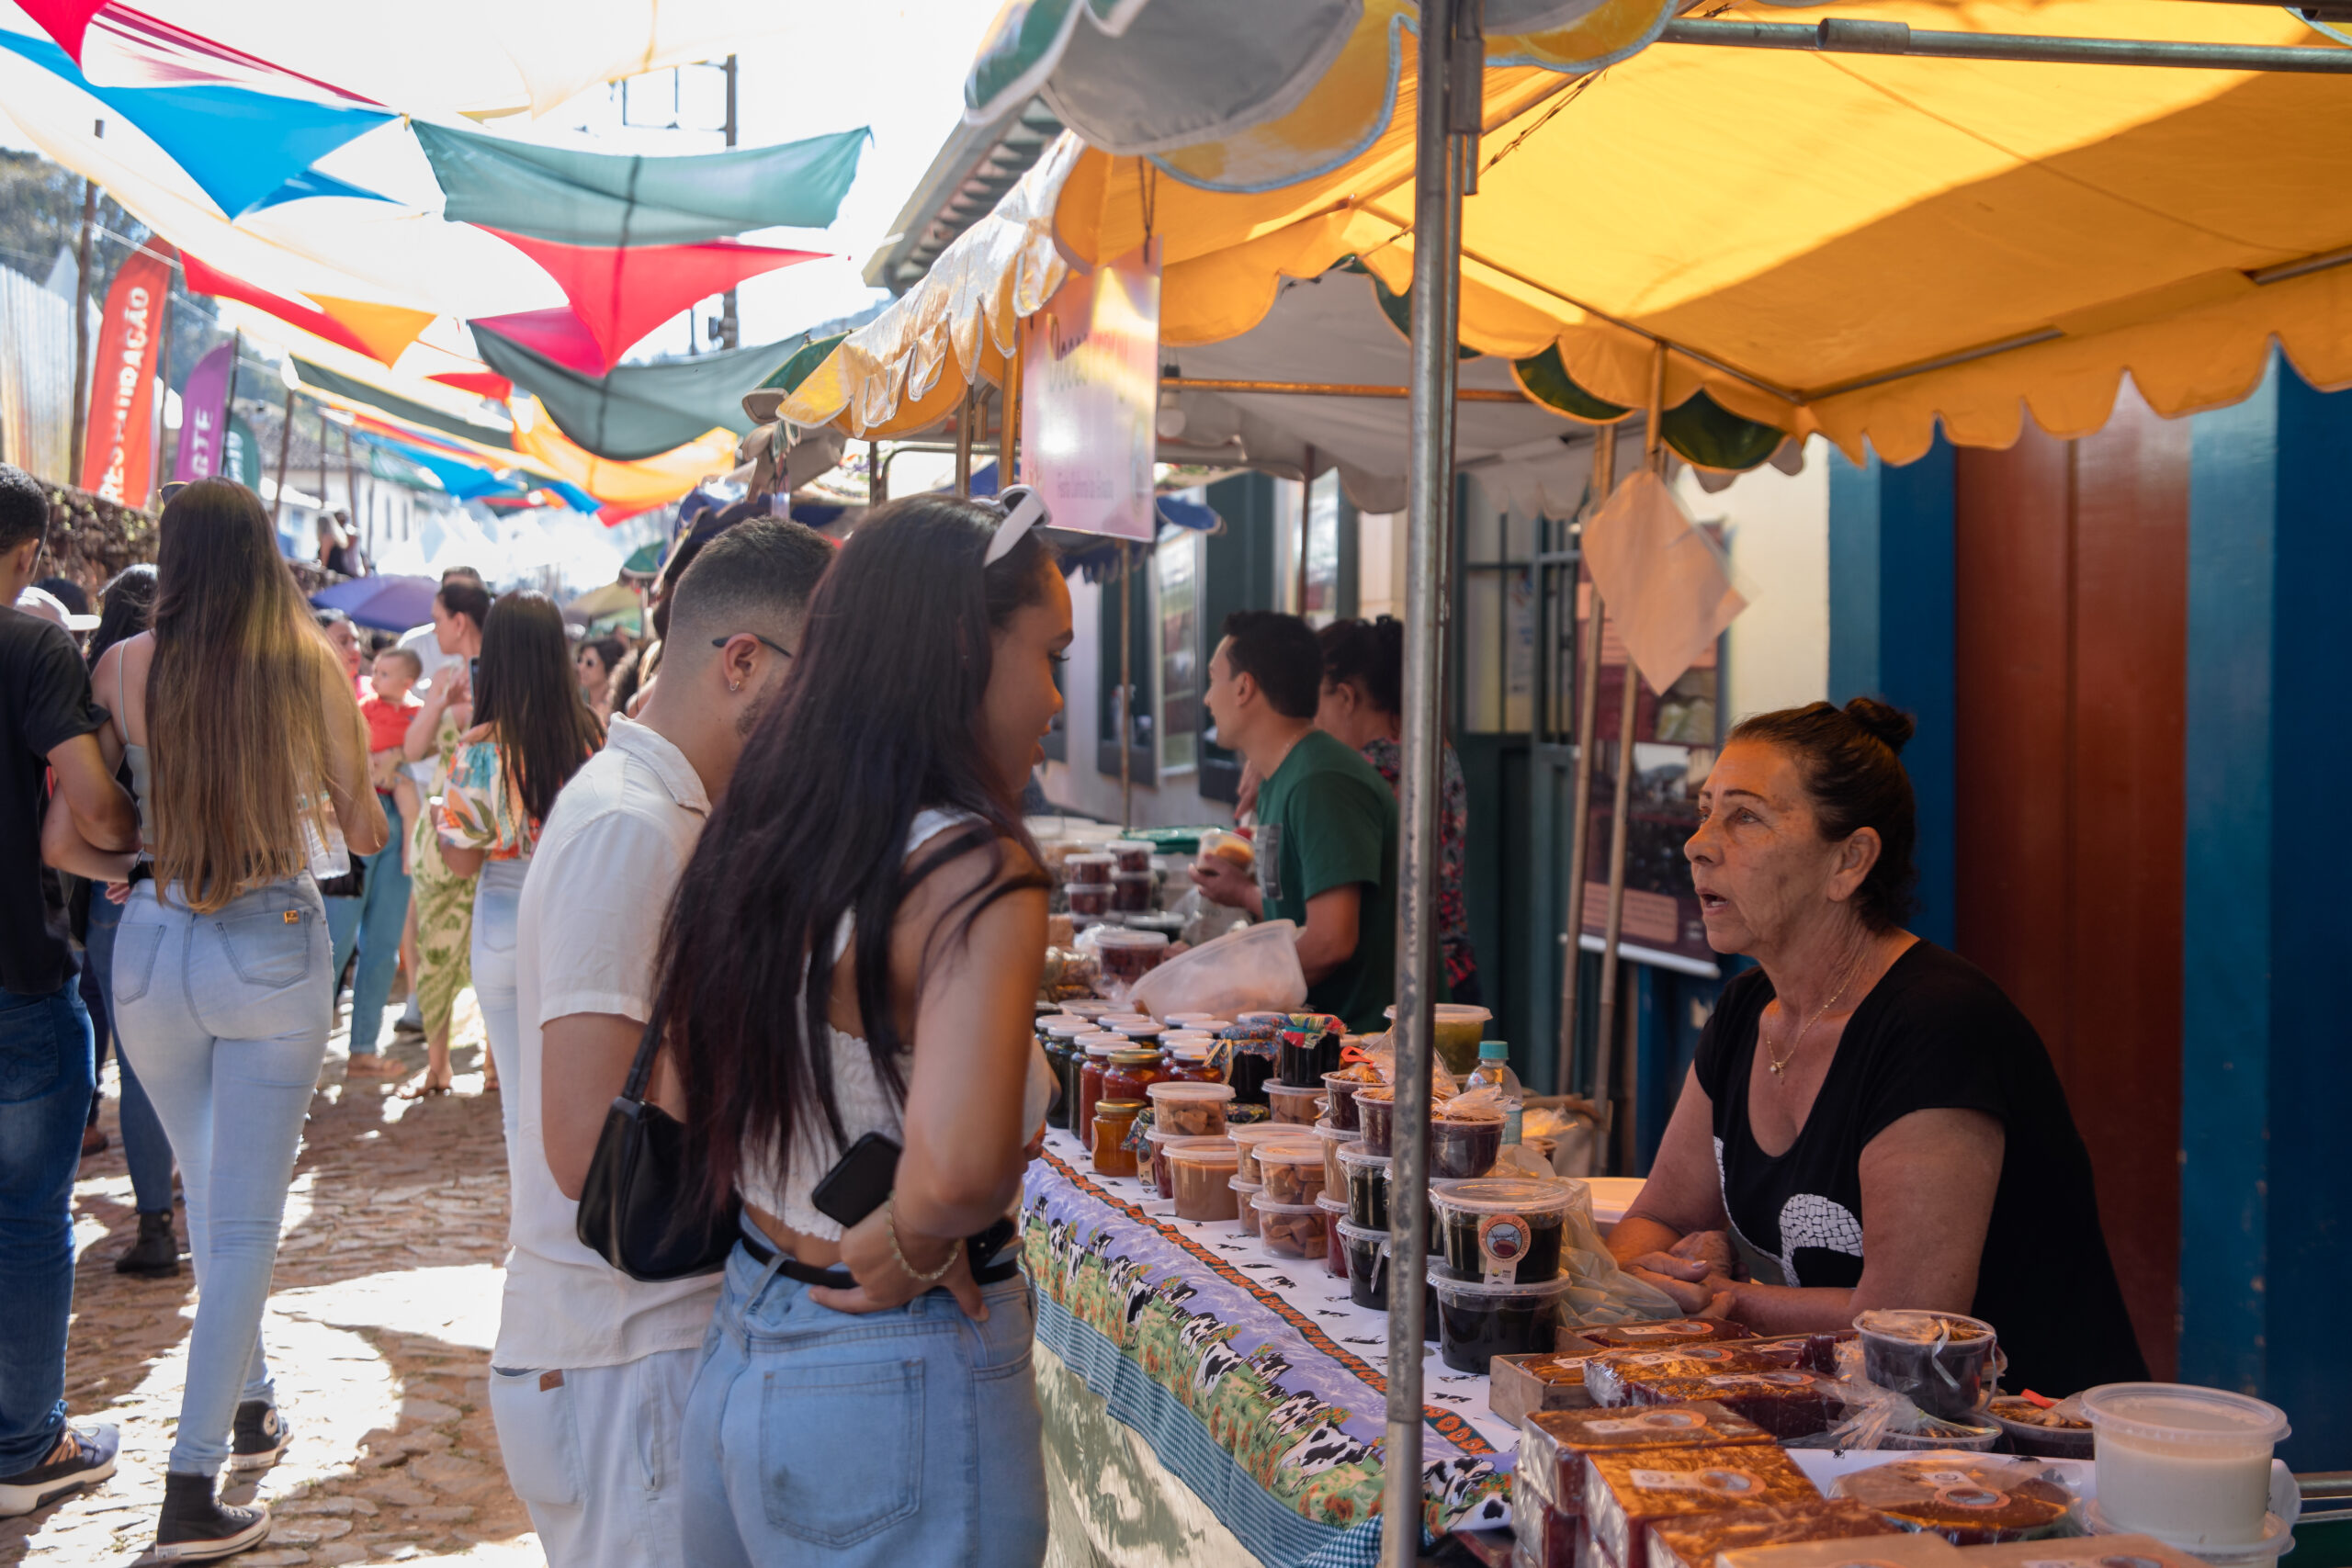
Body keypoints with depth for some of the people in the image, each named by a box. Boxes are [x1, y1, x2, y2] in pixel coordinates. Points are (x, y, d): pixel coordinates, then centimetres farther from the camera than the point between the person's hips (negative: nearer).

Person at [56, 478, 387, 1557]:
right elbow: (361, 823, 1)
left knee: (208, 1194, 23)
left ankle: (247, 1402, 38)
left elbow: (68, 831, -1)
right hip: (276, 948, -2)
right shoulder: (310, 664, -7)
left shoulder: (123, 667, -5)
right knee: (246, 1218, 3)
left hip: (153, 946, 2)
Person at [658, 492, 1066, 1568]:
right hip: (901, 1393, -7)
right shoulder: (973, 872, -22)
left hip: (740, 1353, 8)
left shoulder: (758, 835, 2)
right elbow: (961, 1167, -37)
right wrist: (909, 1254, -17)